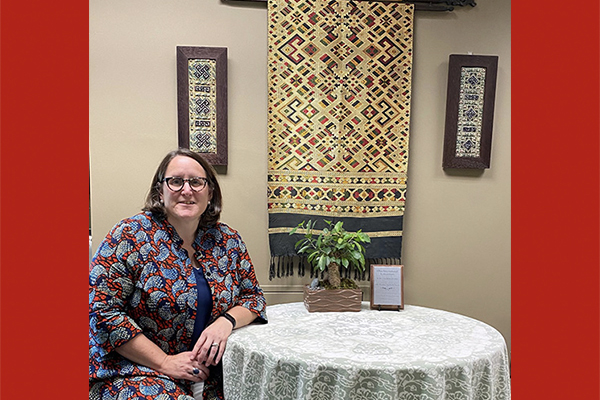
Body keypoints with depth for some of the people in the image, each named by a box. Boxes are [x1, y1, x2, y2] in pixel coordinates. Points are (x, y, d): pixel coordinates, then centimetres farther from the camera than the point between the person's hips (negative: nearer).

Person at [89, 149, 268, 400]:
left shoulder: (227, 240, 3)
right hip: (134, 373, -5)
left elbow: (253, 297, 11)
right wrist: (165, 362, -17)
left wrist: (226, 321, -12)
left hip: (207, 373, 5)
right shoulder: (130, 236, -9)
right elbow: (102, 311, -13)